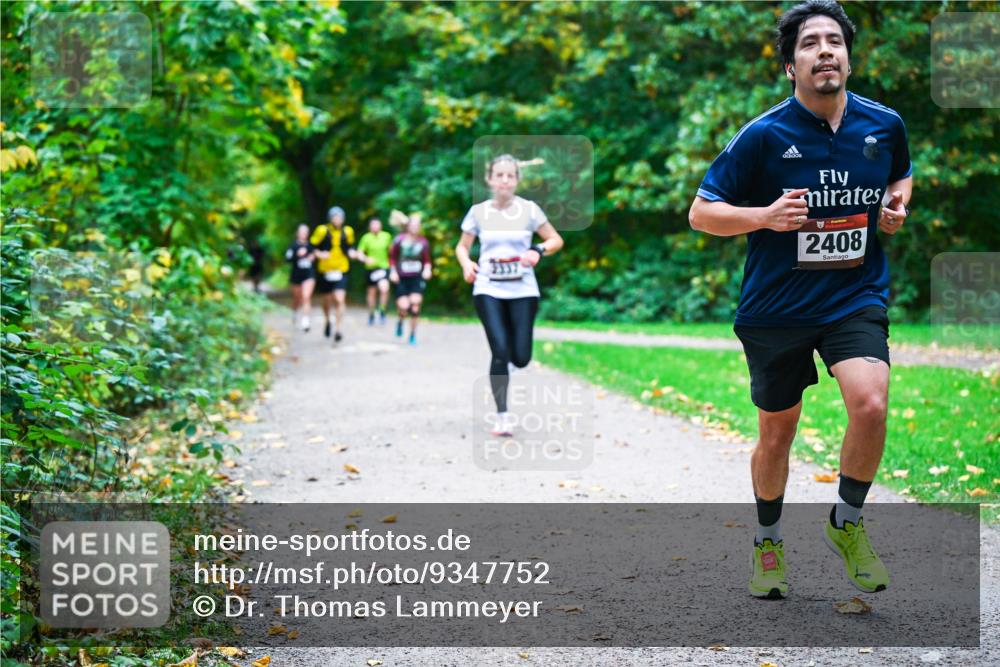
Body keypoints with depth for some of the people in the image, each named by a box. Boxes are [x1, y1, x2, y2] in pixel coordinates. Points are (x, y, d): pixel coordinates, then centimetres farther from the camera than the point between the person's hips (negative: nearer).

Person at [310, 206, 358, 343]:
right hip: (325, 270, 0)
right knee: (327, 300, 13)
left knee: (340, 300, -15)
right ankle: (327, 321, 43)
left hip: (341, 270, 0)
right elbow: (312, 245, 0)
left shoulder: (347, 232, 1)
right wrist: (319, 254, -17)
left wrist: (352, 252, -3)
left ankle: (338, 329, -11)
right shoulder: (322, 231, -7)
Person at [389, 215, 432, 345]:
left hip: (417, 278, 1)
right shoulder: (399, 241, -5)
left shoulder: (423, 242, 1)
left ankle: (413, 334, 2)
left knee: (415, 302, -15)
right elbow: (392, 256, 8)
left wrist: (427, 269, -6)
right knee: (404, 306, -12)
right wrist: (393, 271, -3)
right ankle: (401, 321, 27)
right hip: (401, 278, -1)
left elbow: (427, 260, 12)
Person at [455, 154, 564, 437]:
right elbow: (462, 246, 15)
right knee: (500, 352, -13)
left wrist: (538, 251, -14)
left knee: (520, 358, -5)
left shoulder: (529, 209, 0)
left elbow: (556, 240, 7)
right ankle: (502, 416, -2)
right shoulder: (478, 212, 3)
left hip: (523, 291, 0)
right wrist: (466, 264, -7)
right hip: (488, 290, 0)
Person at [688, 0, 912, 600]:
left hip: (857, 297, 1)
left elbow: (902, 174, 23)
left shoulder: (884, 124, 0)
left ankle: (848, 522, 3)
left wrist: (898, 207, 2)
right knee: (777, 431, 11)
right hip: (776, 308, -1)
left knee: (870, 404, -23)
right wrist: (766, 216, -21)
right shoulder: (764, 135, -10)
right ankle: (769, 541, 37)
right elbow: (701, 213, -6)